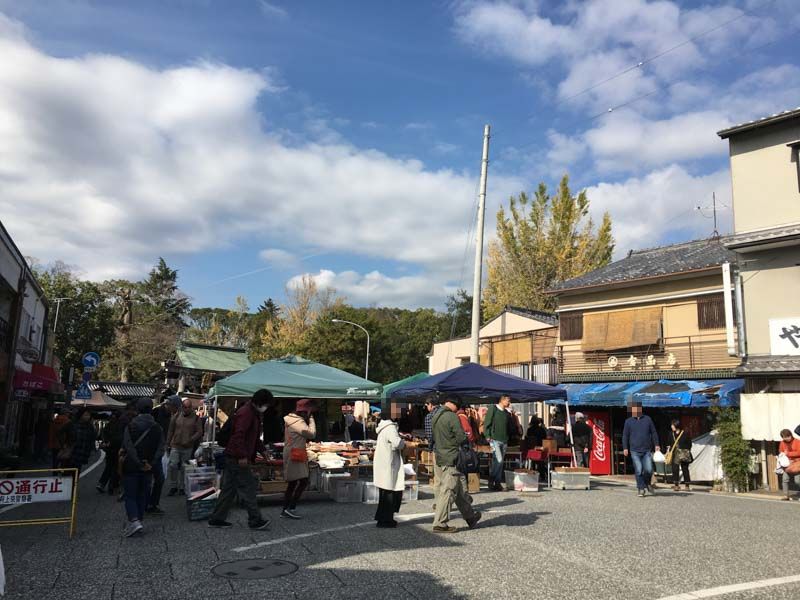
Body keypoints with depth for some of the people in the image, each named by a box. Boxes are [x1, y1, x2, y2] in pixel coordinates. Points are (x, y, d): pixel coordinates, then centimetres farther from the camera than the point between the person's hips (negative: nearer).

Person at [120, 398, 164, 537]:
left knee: (130, 496, 3)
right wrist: (150, 463, -5)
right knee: (142, 496, 14)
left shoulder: (130, 427, -9)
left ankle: (134, 521, -14)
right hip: (148, 469, 3)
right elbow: (160, 449, -5)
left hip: (131, 467, -3)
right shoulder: (157, 428, 0)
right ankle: (139, 521, 20)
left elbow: (129, 448, -15)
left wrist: (140, 465, -13)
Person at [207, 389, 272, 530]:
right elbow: (239, 435, -25)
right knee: (248, 487, -5)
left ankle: (216, 519, 20)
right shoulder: (246, 413, -16)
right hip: (237, 458, -11)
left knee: (229, 488, 14)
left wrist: (262, 449, 19)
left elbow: (254, 437, 29)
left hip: (231, 457, 11)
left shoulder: (254, 413, 18)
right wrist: (242, 455, -27)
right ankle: (255, 520, 0)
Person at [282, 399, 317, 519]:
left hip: (292, 454, 11)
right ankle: (291, 508, -10)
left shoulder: (292, 419, 15)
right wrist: (311, 419, -10)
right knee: (303, 482, -10)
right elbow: (312, 434, -20)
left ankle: (285, 510, 16)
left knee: (293, 483, 13)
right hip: (295, 455, -11)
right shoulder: (298, 422, -17)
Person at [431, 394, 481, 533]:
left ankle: (470, 516, 29)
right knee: (448, 491, -2)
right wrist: (466, 438, 5)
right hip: (450, 459, -9)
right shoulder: (452, 417, -16)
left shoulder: (436, 415, 9)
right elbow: (462, 438, -17)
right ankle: (440, 523, 3)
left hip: (438, 457, 9)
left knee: (459, 488, 18)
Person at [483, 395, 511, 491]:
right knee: (498, 460, -15)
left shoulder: (507, 413, 15)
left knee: (500, 462, 7)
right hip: (494, 439, -6)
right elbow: (486, 423, -5)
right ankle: (491, 481, -1)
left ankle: (497, 483, 13)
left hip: (504, 441, 6)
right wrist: (488, 436, -11)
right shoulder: (493, 408, -2)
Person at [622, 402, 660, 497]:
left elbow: (653, 433, 13)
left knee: (648, 470, -5)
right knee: (638, 471, -4)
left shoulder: (647, 419, 9)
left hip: (647, 450, 1)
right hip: (635, 451, -1)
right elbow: (625, 435, 6)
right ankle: (641, 489, 6)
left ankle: (647, 484, 24)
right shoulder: (628, 421, 5)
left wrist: (656, 445, 6)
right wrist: (625, 448, -1)